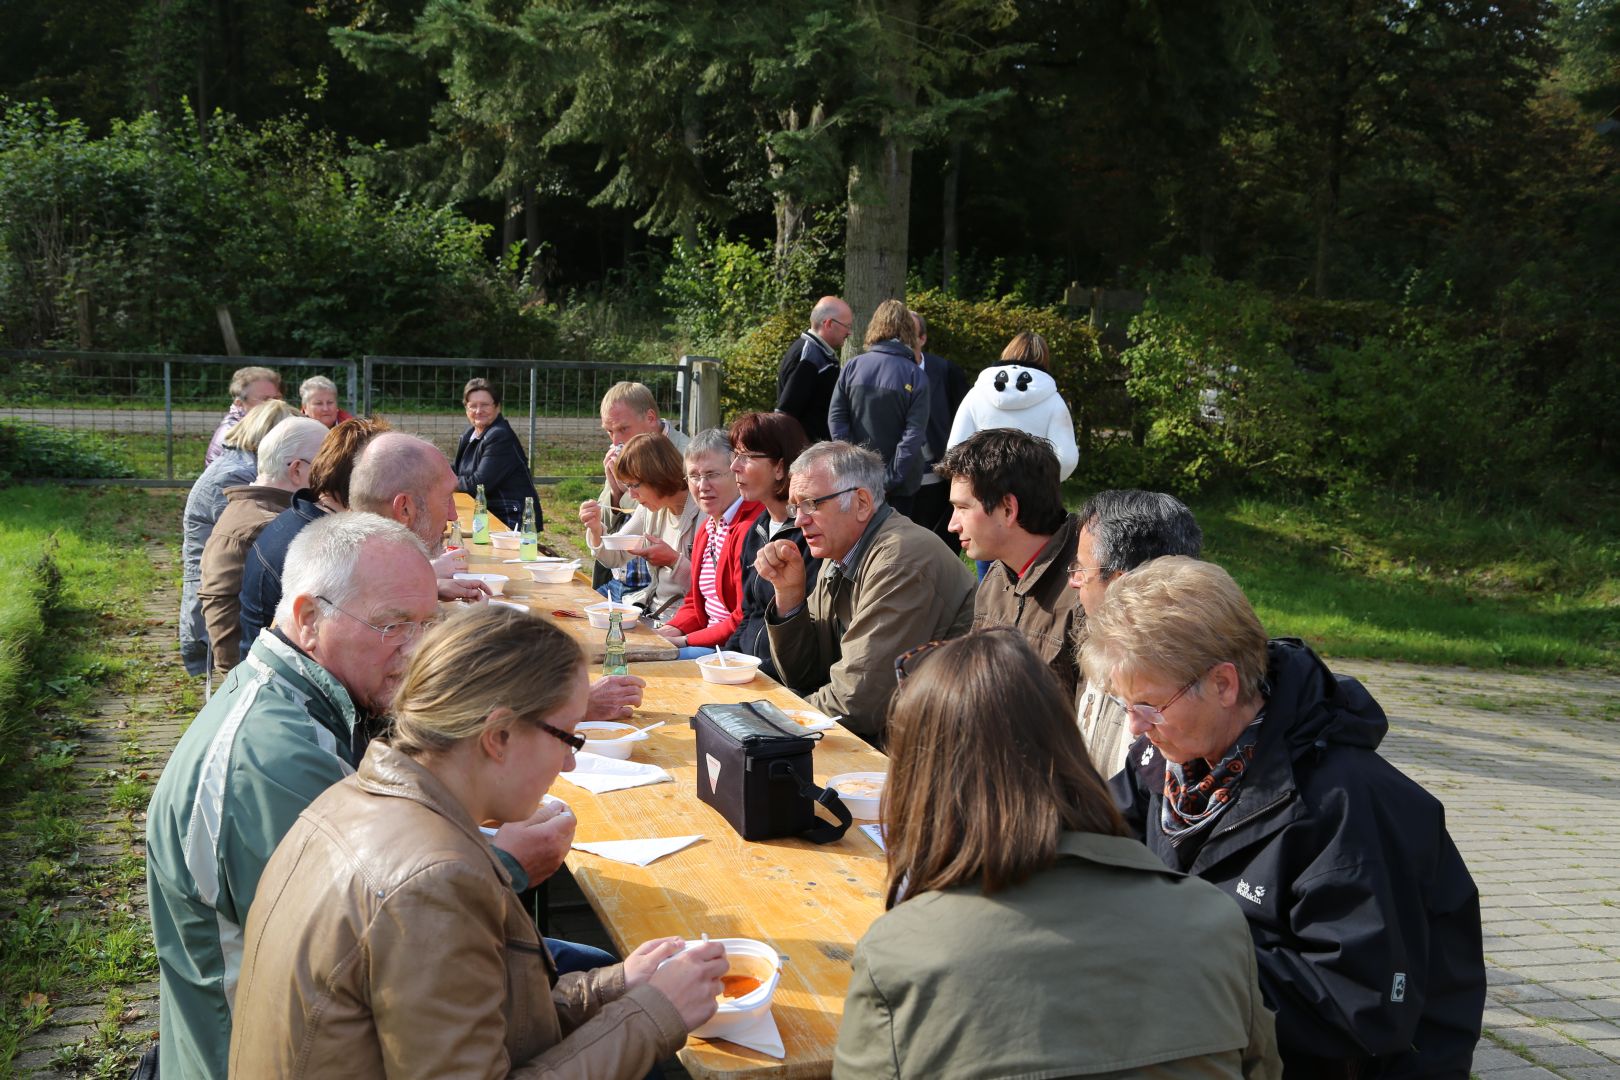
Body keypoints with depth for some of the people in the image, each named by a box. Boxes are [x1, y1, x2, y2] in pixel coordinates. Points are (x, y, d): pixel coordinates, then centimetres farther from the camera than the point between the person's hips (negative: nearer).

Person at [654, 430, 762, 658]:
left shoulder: (750, 528, -18)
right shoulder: (706, 528, 16)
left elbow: (746, 622, -20)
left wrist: (684, 641, -14)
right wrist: (669, 631, 1)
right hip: (710, 643, 9)